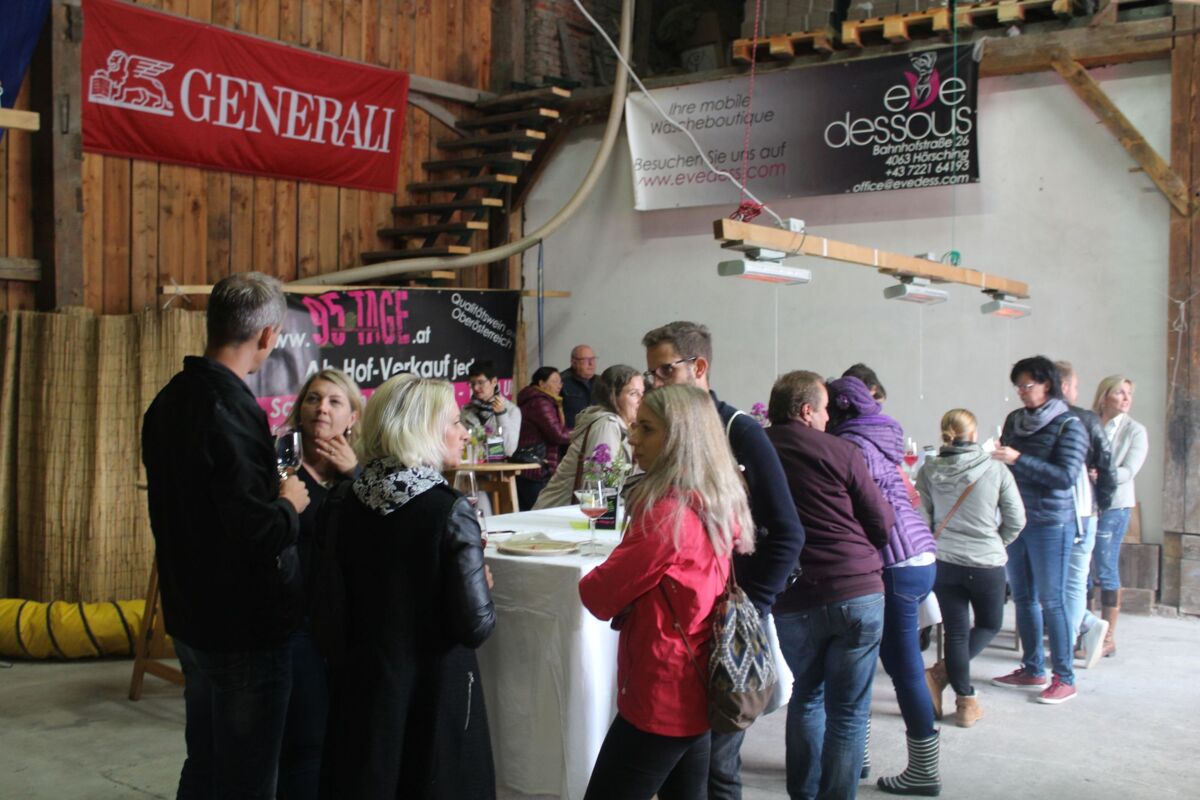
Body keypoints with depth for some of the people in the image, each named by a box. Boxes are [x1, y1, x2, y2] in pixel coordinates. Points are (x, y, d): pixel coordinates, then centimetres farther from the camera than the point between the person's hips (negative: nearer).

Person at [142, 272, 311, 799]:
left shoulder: (169, 401, 6)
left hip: (190, 615, 9)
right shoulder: (230, 410, -23)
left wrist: (269, 491, 14)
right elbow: (257, 533, -28)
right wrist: (290, 504, -9)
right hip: (244, 624, -9)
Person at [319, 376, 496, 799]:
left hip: (361, 685, 5)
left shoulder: (351, 504, -3)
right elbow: (476, 625, -19)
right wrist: (483, 582, -1)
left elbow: (337, 601, 4)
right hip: (434, 691, -5)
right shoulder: (449, 510, -18)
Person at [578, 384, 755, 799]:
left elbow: (600, 596, -16)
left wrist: (588, 582, 4)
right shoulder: (721, 504, 5)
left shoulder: (668, 512, -23)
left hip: (662, 697, -9)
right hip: (694, 691, 9)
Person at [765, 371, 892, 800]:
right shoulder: (840, 451, -5)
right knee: (849, 711, 7)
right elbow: (882, 523, 1)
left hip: (791, 600, 3)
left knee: (806, 698, 22)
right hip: (859, 591, -2)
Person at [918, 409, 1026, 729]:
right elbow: (1016, 520, -3)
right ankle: (942, 673, 1)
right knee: (989, 624, 19)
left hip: (943, 562, 2)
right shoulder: (996, 470, -8)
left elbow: (922, 518, 0)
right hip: (986, 564, -2)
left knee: (956, 631, 12)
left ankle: (965, 701, 12)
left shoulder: (929, 471, -4)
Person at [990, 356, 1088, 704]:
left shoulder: (1069, 426, -9)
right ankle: (1033, 670, 24)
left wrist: (1018, 459, -24)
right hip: (1015, 519, 6)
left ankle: (1065, 678, 8)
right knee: (1022, 597, 12)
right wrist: (995, 458, -4)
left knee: (1051, 600, -2)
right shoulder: (1014, 420, 7)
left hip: (1050, 524, -6)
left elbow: (1066, 476, -19)